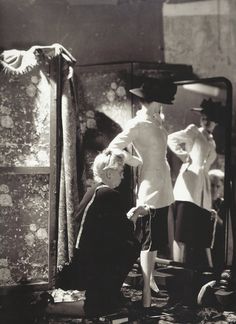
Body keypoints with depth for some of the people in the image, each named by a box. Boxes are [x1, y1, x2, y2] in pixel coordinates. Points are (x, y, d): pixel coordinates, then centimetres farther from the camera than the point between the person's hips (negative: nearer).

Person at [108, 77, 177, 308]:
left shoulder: (158, 120, 10)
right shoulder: (138, 124, -15)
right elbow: (113, 148, -20)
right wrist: (139, 163, -13)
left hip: (162, 186, 8)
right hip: (149, 187, -8)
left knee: (156, 239, 18)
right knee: (148, 241, -3)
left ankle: (150, 279, 33)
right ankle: (146, 291, 3)